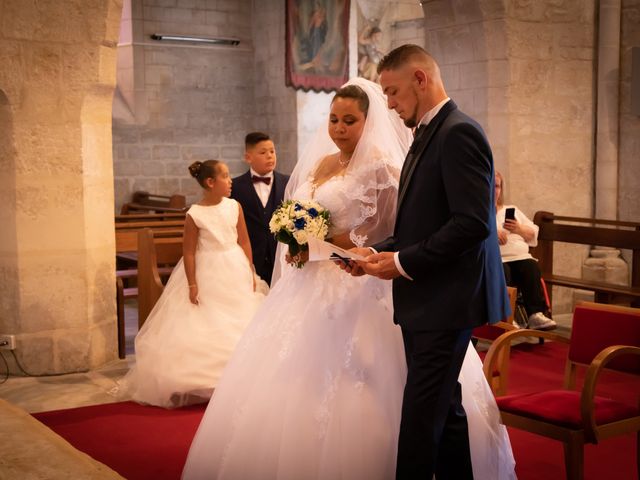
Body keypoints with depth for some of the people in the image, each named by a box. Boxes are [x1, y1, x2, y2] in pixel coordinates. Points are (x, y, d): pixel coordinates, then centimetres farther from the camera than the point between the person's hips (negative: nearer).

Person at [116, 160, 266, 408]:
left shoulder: (235, 206, -1)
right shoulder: (194, 214, -11)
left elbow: (244, 242, 4)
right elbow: (188, 252, -8)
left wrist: (250, 273, 3)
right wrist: (192, 285, -10)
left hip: (236, 272, 4)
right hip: (207, 276, -4)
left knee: (240, 327, 8)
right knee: (204, 329, 0)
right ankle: (201, 383, 11)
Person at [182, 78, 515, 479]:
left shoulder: (381, 167, -8)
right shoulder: (319, 164, 14)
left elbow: (388, 237, -16)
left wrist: (325, 240, -16)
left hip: (358, 293, -7)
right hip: (310, 291, 8)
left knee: (350, 401, -6)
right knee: (294, 387, 8)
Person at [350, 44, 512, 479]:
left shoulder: (459, 133, -14)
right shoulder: (428, 136, 16)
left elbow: (473, 222, -22)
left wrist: (405, 262, -17)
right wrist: (379, 252, 5)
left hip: (447, 301, -10)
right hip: (428, 300, 10)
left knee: (422, 414, -5)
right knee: (443, 409, 16)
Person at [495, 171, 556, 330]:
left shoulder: (512, 210, 30)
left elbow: (533, 236, 24)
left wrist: (519, 229, 2)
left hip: (520, 257, 4)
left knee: (531, 267, -30)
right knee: (502, 271, -38)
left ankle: (536, 314, -41)